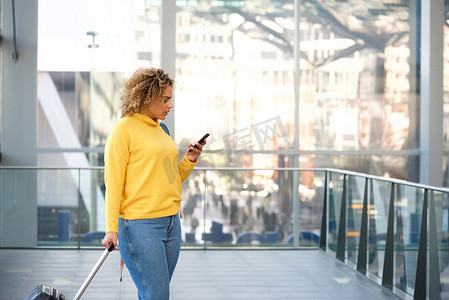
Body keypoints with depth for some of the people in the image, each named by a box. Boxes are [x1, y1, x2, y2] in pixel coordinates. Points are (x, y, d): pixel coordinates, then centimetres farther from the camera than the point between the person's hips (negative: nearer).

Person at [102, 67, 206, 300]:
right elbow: (113, 182, -9)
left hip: (171, 224, 8)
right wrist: (111, 228, -15)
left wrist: (190, 161, 5)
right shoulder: (124, 129, -6)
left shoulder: (160, 130, 17)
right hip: (140, 226, -8)